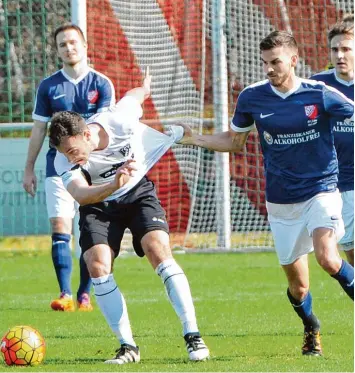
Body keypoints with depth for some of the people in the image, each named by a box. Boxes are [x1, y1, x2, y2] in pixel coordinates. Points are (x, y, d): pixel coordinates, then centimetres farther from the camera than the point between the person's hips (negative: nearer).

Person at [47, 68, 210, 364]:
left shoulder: (120, 121, -27)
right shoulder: (64, 161, -27)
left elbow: (134, 96, -3)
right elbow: (79, 194, -45)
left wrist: (144, 87, 22)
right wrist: (113, 185, -64)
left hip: (138, 193, -1)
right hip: (98, 204, 1)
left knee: (159, 252, -21)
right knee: (97, 265, -18)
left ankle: (193, 336, -17)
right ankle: (127, 346, -7)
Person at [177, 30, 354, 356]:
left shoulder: (320, 94, -10)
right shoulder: (252, 97, -2)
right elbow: (234, 141, 14)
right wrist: (194, 139, 1)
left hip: (321, 191, -3)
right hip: (281, 203, 3)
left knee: (328, 259, -30)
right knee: (298, 285, 7)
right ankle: (312, 330, 37)